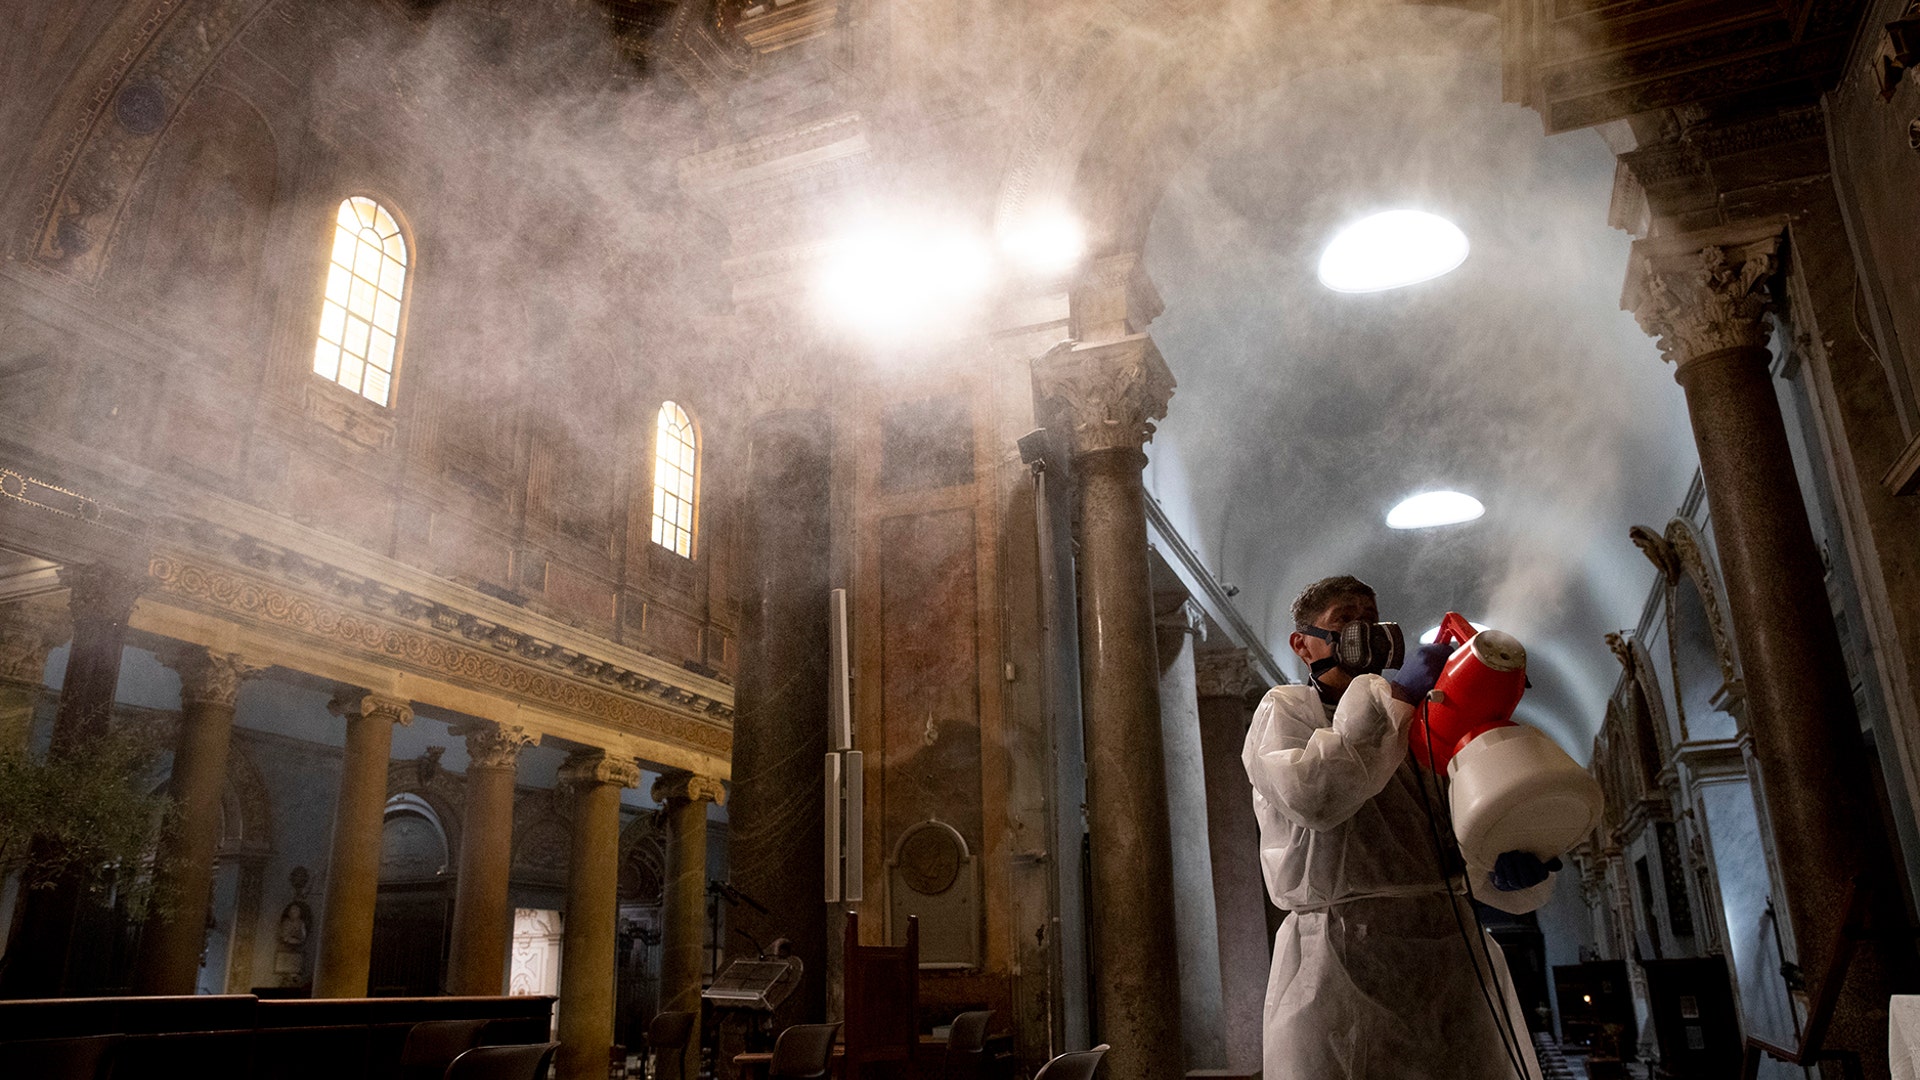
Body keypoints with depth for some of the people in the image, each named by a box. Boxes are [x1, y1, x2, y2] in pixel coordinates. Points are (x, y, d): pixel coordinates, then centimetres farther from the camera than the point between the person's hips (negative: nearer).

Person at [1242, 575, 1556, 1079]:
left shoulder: (1423, 720, 25)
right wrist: (1395, 696, -10)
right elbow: (1312, 794, -15)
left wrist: (1514, 857, -5)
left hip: (1452, 962, 5)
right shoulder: (1284, 708, 8)